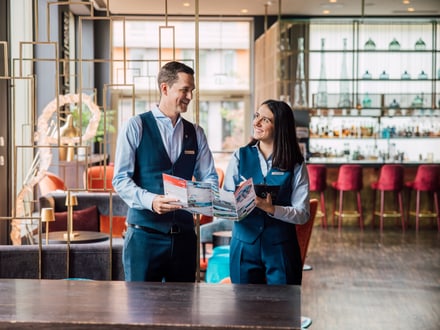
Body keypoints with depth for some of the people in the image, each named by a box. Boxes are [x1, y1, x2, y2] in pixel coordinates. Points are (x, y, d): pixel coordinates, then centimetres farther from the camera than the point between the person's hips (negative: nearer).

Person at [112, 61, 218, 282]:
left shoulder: (196, 133, 13)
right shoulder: (135, 127, -1)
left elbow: (209, 177, 10)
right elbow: (120, 179, -7)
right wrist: (150, 200, -24)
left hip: (183, 234, 4)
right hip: (145, 232, -4)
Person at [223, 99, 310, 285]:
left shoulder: (295, 165, -1)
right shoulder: (240, 157, 4)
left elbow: (303, 213, -6)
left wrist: (272, 209, -22)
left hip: (280, 249, -1)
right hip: (244, 247, 1)